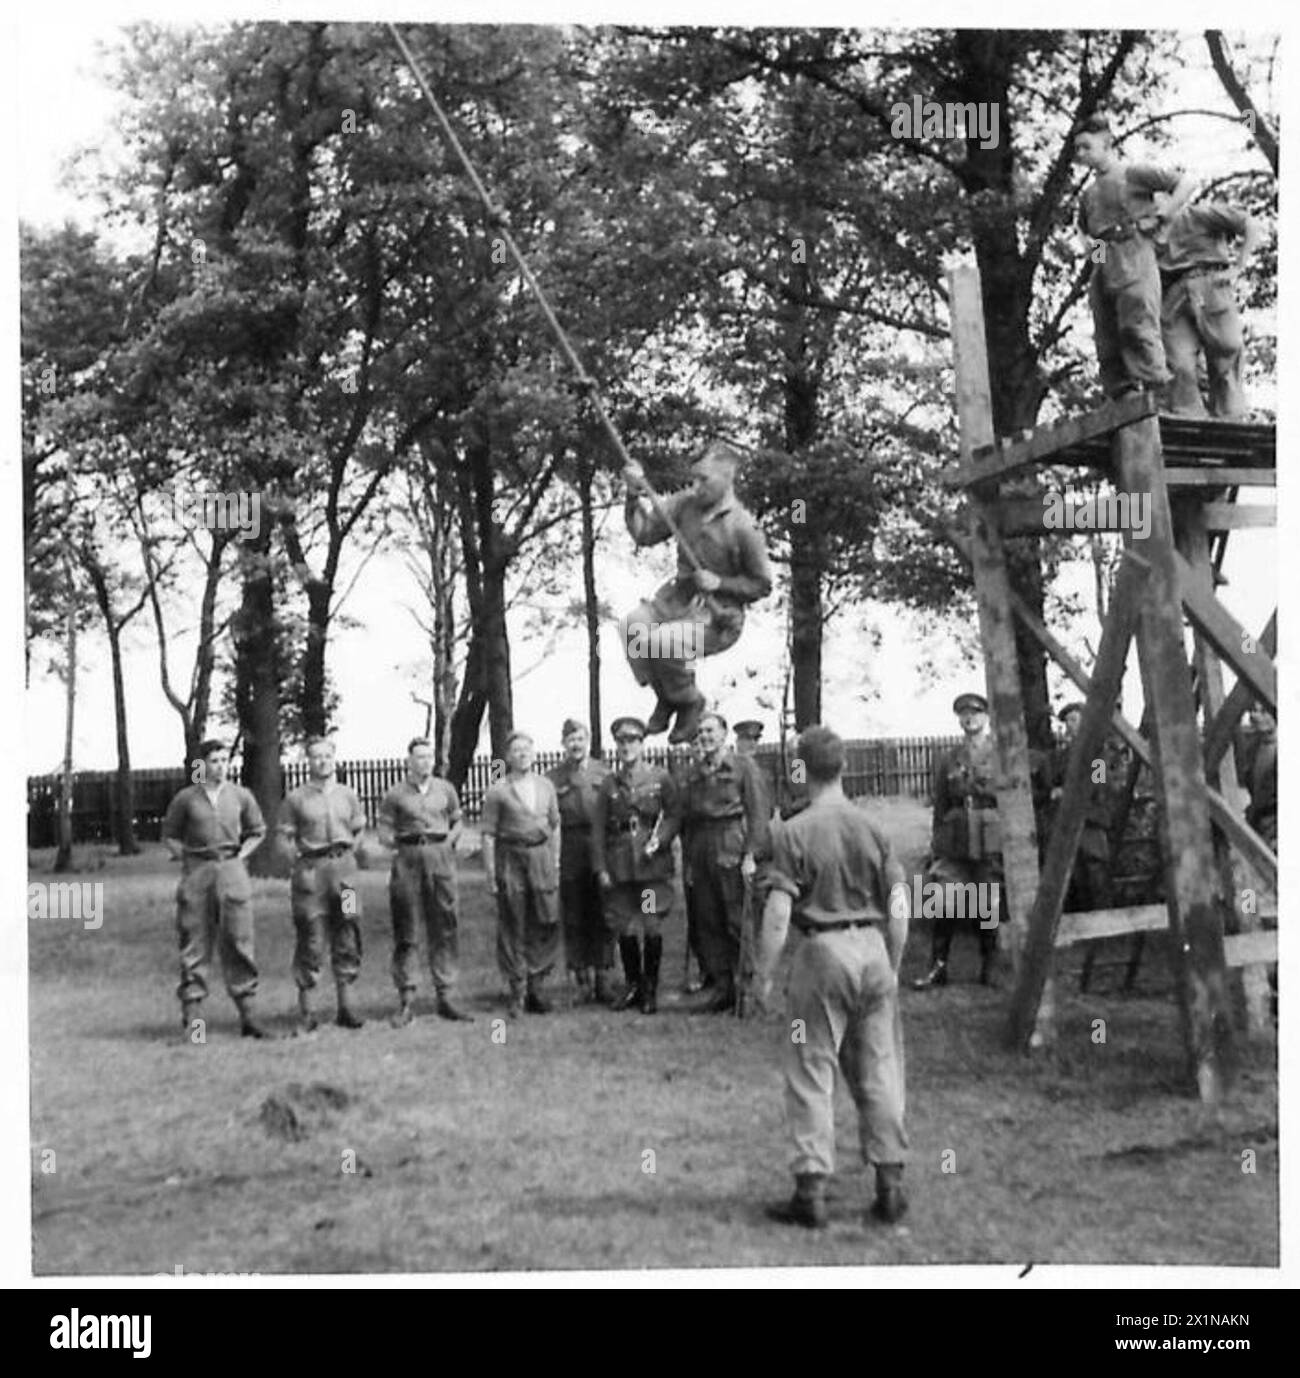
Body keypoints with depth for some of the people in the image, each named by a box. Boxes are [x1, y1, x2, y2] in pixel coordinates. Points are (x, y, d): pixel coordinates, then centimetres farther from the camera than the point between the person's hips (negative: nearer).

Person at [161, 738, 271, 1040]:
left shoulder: (241, 796, 7)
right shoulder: (186, 798, 3)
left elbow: (257, 831, 18)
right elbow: (170, 834, 14)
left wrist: (239, 856, 7)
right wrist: (185, 859, 3)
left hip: (232, 871, 1)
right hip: (197, 872, -1)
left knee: (238, 942, 0)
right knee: (195, 945, -1)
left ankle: (247, 1016, 5)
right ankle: (191, 1020, 3)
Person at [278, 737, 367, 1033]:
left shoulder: (348, 795, 12)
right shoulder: (296, 798, 2)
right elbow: (284, 836, 3)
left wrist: (346, 857, 9)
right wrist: (300, 859, -5)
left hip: (344, 867, 3)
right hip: (310, 870, -3)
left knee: (347, 937, 4)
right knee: (309, 939, -4)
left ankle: (345, 1006, 13)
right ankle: (306, 1011, 2)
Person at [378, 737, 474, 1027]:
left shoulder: (446, 790, 10)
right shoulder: (395, 795, 2)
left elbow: (457, 822, 17)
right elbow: (384, 833, 2)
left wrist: (447, 843, 3)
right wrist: (403, 845, -9)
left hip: (441, 858, 2)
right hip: (407, 860, -2)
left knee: (445, 930, 3)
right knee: (406, 934, 0)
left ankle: (446, 997, 10)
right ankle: (406, 1001, 5)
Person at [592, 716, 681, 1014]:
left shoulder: (660, 778, 3)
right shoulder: (608, 783, 7)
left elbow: (674, 815, 3)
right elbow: (598, 829, 5)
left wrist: (659, 840, -14)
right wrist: (600, 869, -2)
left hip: (653, 864, -2)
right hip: (619, 865, 2)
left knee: (653, 927, -1)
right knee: (624, 928, 5)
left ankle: (650, 989, 11)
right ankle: (633, 986, 21)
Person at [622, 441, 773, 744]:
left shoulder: (742, 527, -14)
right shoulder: (686, 503, 0)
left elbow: (762, 585, -5)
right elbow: (644, 534, -1)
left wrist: (719, 583, -16)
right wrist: (636, 497, -14)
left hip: (717, 616, -6)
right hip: (678, 598, 6)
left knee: (661, 642, -30)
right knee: (632, 626, -21)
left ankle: (690, 702, 1)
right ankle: (666, 697, 3)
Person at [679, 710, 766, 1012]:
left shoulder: (741, 767, 0)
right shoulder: (691, 773, 14)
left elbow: (758, 812, -5)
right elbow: (685, 819, 14)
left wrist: (750, 855, -11)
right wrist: (687, 861, 8)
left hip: (731, 850, -5)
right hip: (700, 851, 5)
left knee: (738, 922, -5)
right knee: (707, 924, 5)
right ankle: (722, 988, 13)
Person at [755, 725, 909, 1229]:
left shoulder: (793, 832, -8)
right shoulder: (872, 828, 4)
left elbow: (778, 913, -12)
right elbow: (899, 908, 5)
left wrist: (763, 975, -4)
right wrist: (892, 967, 15)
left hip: (823, 950, -4)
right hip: (873, 947, 4)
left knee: (811, 1073, 5)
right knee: (879, 1070, 12)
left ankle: (811, 1191, 7)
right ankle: (890, 1184, 17)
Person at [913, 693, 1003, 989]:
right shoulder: (947, 760, 10)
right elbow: (940, 808, 12)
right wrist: (936, 849, 9)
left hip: (992, 844, -2)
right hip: (955, 847, 2)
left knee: (990, 908, 3)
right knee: (945, 907, -3)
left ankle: (988, 969, 16)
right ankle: (938, 968, 6)